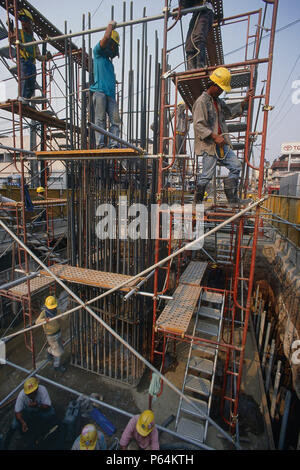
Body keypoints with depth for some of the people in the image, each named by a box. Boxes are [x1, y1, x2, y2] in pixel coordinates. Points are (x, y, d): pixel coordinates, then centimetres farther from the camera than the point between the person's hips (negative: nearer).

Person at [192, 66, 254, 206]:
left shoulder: (218, 102, 20)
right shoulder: (201, 102, -8)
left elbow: (231, 113, 33)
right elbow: (198, 125, -17)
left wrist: (245, 101, 23)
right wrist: (215, 136, -23)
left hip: (221, 144, 9)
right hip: (208, 145, -9)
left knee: (235, 166, 5)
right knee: (206, 175, -7)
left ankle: (233, 199, 9)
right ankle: (197, 202, 11)